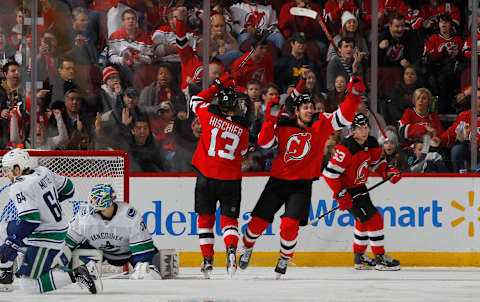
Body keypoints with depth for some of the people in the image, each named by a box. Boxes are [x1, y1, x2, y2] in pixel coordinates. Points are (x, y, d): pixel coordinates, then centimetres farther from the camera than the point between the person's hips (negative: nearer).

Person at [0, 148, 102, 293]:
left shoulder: (19, 189, -20)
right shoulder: (42, 171, 4)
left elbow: (30, 221, -29)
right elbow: (68, 189, 17)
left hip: (46, 238, -10)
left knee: (28, 285, -7)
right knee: (12, 228, 28)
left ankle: (76, 276, -17)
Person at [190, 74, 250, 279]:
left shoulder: (210, 114, -7)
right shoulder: (242, 127, -4)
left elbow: (196, 101, 13)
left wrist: (217, 86, 14)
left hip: (206, 177, 0)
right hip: (231, 180, 0)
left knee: (205, 218, 13)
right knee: (229, 218, 8)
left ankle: (208, 259, 10)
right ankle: (231, 248, -18)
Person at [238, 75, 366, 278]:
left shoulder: (321, 125, -3)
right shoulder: (284, 127, -1)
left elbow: (344, 117, -13)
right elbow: (264, 142, -7)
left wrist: (354, 95, -27)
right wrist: (271, 119, -16)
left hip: (302, 185, -1)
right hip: (278, 181, 1)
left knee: (290, 225, -16)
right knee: (259, 221, 4)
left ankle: (284, 260, 8)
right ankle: (246, 248, 33)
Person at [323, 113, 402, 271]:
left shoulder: (372, 144, -2)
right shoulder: (346, 149, -28)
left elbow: (375, 163, 17)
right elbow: (330, 172, -26)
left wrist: (389, 171, -2)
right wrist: (341, 195, -26)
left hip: (360, 187, 9)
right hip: (347, 190, -9)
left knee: (364, 221, 21)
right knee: (373, 219, -12)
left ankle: (359, 258, 36)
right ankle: (380, 258, -3)